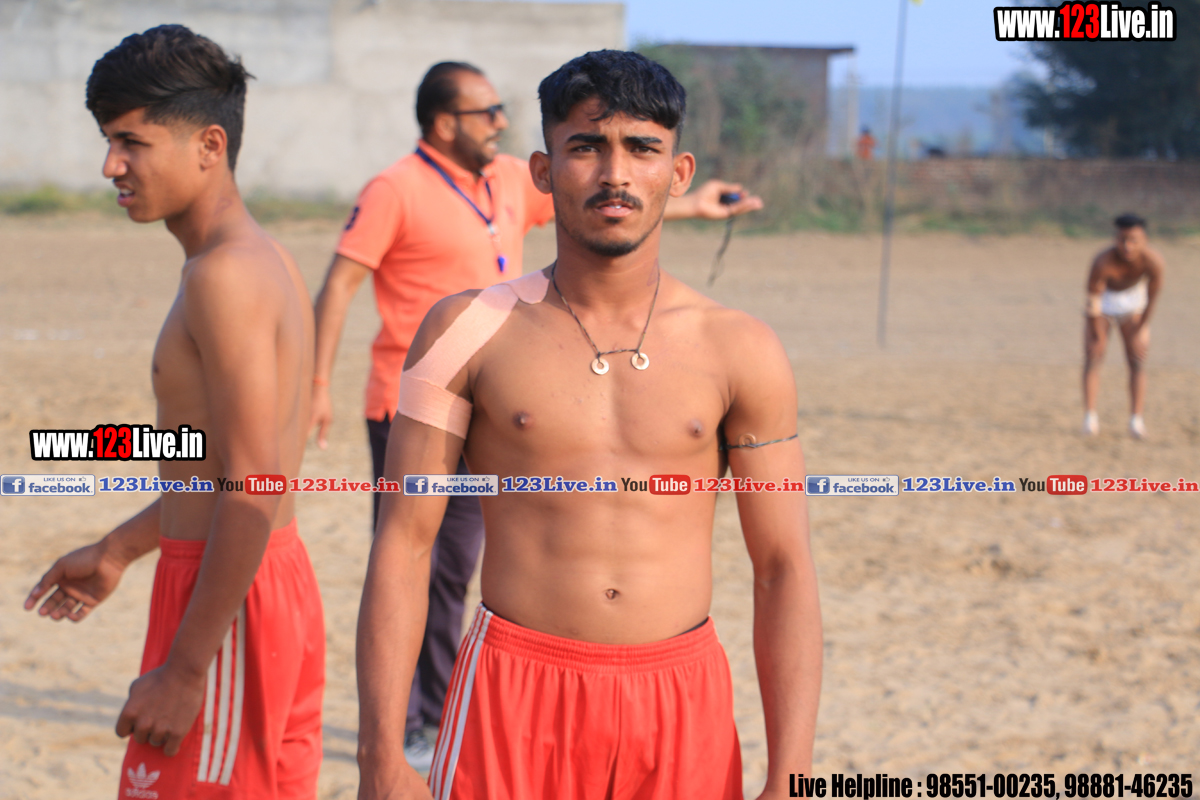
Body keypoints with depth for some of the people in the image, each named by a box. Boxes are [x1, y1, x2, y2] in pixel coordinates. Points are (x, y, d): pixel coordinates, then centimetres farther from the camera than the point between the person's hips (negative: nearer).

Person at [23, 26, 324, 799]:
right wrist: (118, 551, 29)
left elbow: (252, 492, -24)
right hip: (285, 583, 10)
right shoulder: (268, 259, 12)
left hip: (228, 597, -10)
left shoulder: (224, 276, -18)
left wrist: (185, 667, -22)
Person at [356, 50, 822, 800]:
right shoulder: (468, 331, 0)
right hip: (515, 703, -1)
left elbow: (785, 572, 2)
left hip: (682, 706, 1)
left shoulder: (740, 352, 2)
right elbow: (403, 547, -1)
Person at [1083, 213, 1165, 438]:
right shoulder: (1102, 263, -38)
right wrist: (1098, 337, -16)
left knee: (1137, 360, -5)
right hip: (1104, 299, -2)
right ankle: (1090, 415, -10)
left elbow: (1153, 298, -17)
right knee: (1093, 357, -10)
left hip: (1132, 299, 2)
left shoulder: (1154, 261, -32)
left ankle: (1136, 419, -5)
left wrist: (1140, 330, -7)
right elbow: (1093, 302, -26)